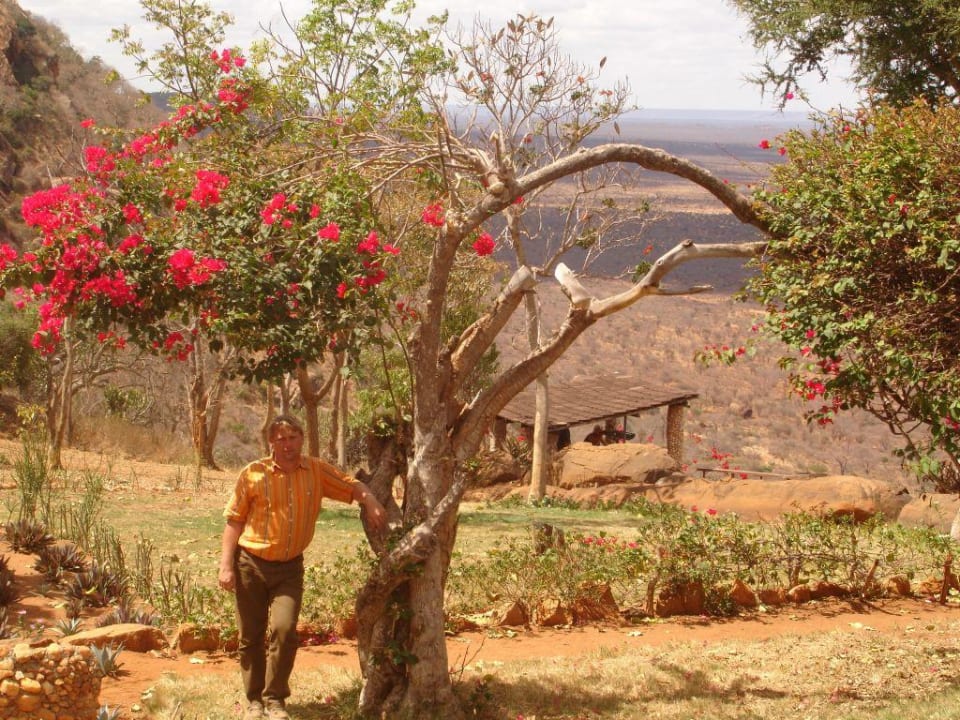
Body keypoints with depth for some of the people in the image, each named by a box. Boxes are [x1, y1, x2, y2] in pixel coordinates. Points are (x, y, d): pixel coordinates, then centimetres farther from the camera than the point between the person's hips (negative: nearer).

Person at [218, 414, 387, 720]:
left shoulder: (317, 471, 2)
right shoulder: (253, 474, -5)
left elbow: (353, 486, 7)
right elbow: (234, 521, -2)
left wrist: (372, 503, -16)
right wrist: (226, 566, -8)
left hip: (290, 568, 1)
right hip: (251, 564, -1)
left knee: (284, 629, -16)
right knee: (251, 636, 6)